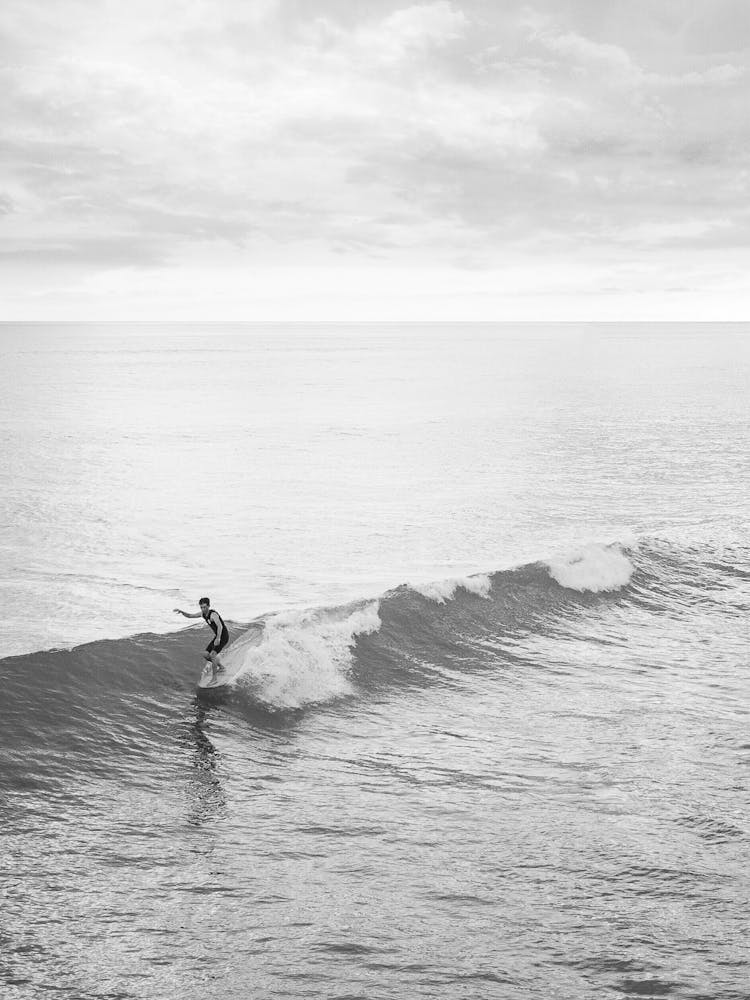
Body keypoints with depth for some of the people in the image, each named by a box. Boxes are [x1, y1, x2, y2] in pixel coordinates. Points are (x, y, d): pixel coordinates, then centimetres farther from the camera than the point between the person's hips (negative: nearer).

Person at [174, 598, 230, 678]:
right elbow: (190, 616, 12)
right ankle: (221, 667, 29)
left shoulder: (213, 615, -26)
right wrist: (181, 612, -5)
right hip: (217, 636, 9)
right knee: (206, 655, 9)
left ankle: (214, 678, -16)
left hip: (223, 636, -9)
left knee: (212, 655, -21)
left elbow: (220, 626, -40)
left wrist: (218, 639, -49)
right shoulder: (202, 613, 1)